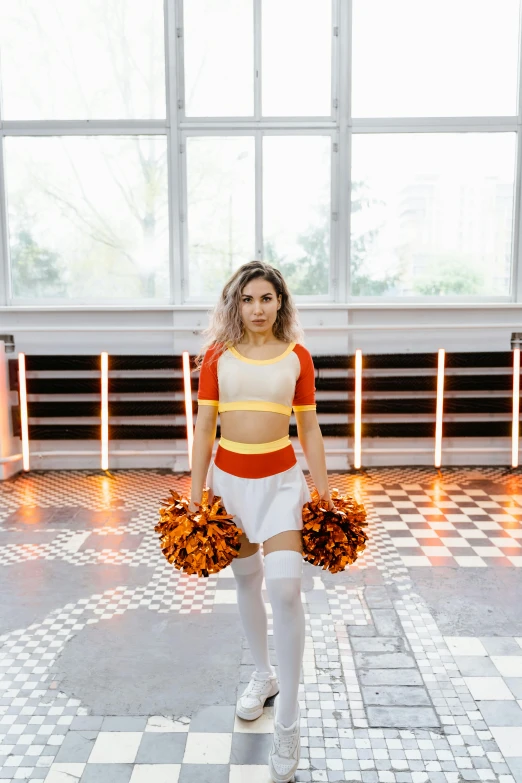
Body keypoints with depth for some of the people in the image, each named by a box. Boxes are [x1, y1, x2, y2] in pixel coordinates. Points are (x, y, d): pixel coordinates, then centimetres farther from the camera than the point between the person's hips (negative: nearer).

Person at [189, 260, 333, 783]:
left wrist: (324, 491, 2)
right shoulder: (217, 354, -1)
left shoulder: (296, 356, -1)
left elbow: (309, 427, 3)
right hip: (230, 478, 2)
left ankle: (287, 724, 4)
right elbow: (204, 426, 1)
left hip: (282, 480, -1)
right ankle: (263, 677, 40)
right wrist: (196, 492, -2)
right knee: (246, 582, 16)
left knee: (285, 589, -12)